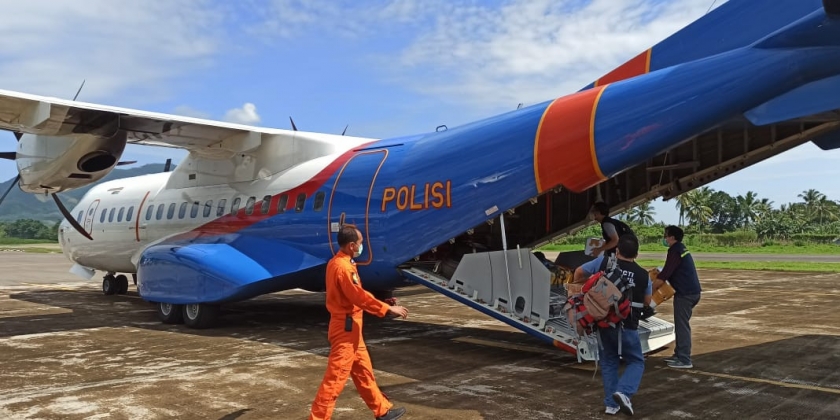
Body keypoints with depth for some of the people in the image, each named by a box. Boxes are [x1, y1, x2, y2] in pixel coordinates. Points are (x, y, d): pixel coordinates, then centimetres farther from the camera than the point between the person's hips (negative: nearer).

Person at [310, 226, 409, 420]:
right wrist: (388, 309, -15)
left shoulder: (338, 263, 11)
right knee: (336, 377, -4)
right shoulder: (343, 267, -21)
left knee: (364, 371, 18)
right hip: (346, 327, -11)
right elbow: (359, 296, -22)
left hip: (350, 327, 11)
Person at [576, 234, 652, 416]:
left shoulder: (604, 262, -5)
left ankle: (611, 404, 14)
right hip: (627, 326, -2)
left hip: (604, 323, 2)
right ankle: (623, 392, -10)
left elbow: (578, 272, 6)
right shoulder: (643, 275, -4)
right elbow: (647, 302, 10)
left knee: (608, 362, 18)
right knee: (636, 361, 15)